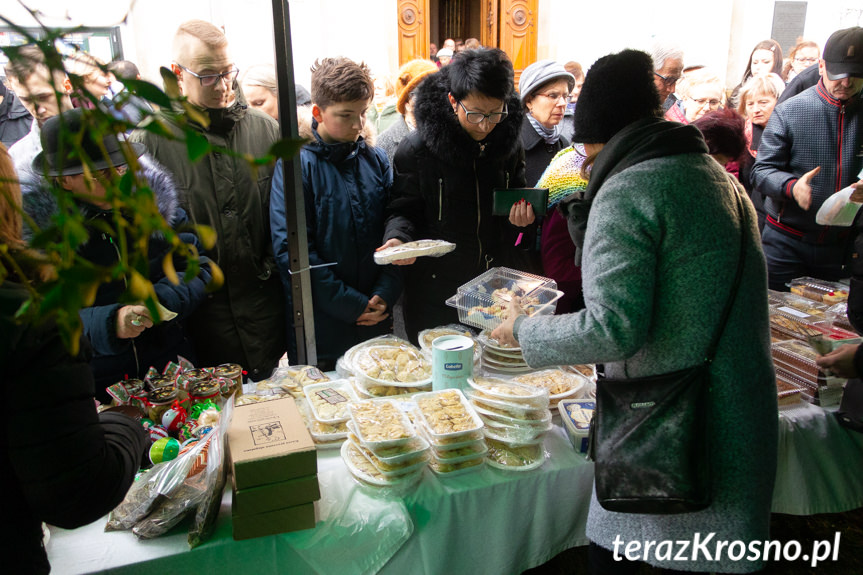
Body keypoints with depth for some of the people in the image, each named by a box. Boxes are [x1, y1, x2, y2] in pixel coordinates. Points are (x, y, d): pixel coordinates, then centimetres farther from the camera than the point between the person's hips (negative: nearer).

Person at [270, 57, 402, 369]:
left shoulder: (376, 159, 5)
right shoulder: (297, 164, -10)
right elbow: (291, 250, -15)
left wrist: (385, 294, -9)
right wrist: (353, 305, -14)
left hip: (376, 321, 4)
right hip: (323, 327, -4)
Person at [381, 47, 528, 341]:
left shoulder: (509, 142, 1)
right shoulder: (416, 148, -12)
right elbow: (403, 209, -4)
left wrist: (522, 211, -5)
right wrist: (397, 239, -25)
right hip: (437, 290, -4)